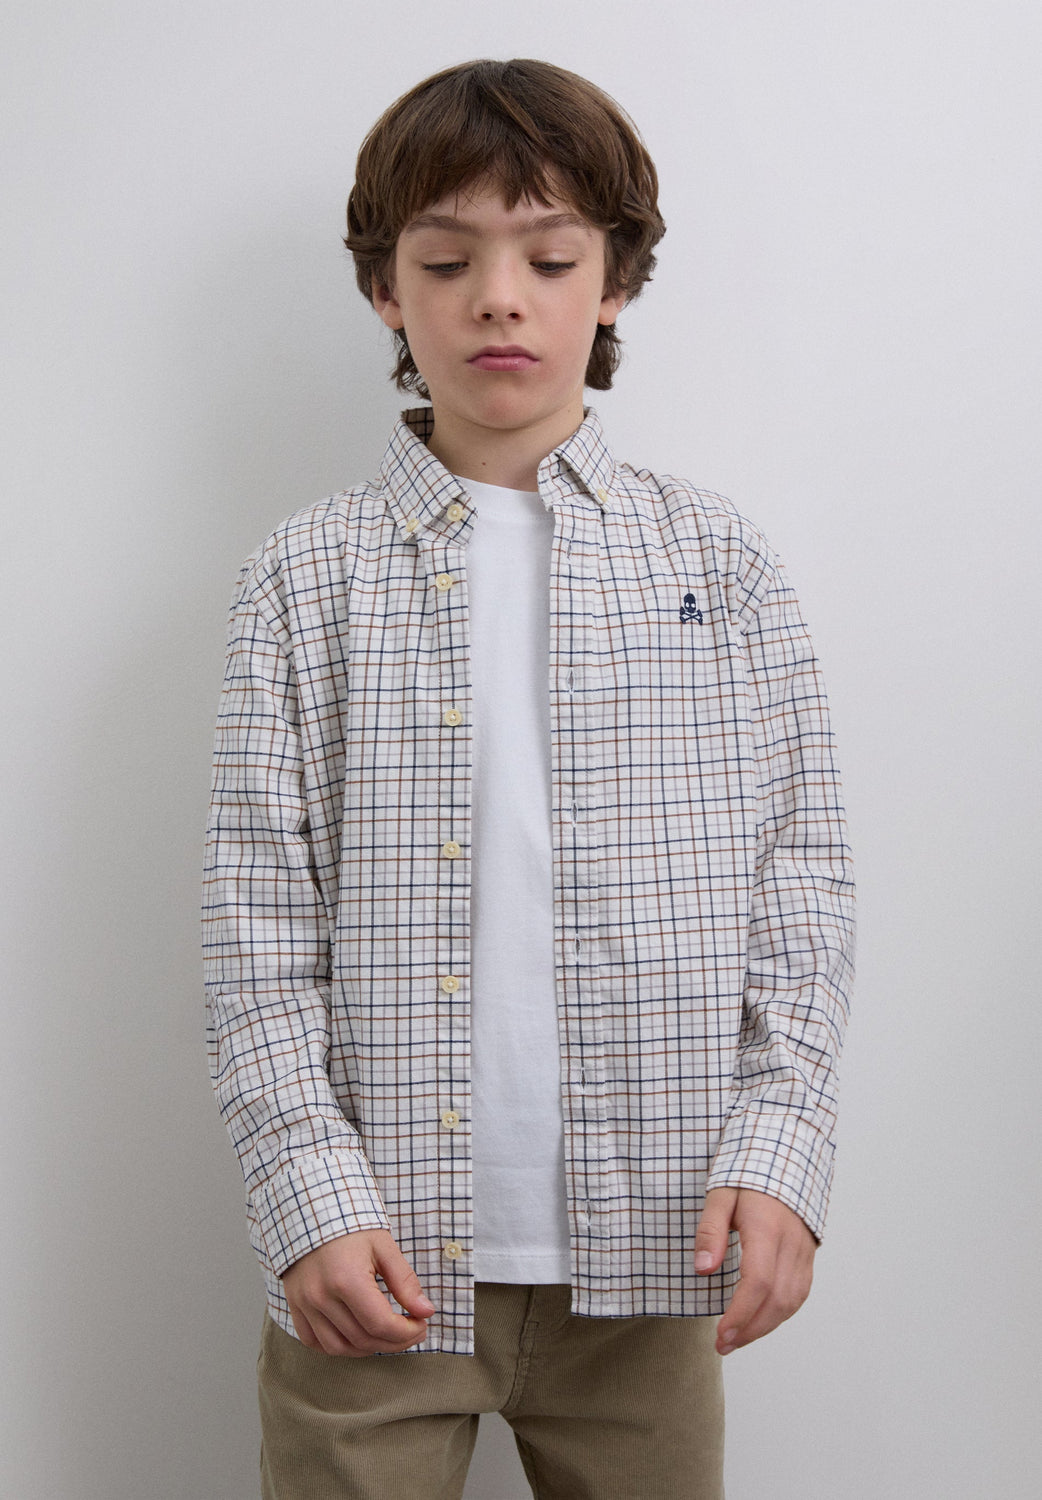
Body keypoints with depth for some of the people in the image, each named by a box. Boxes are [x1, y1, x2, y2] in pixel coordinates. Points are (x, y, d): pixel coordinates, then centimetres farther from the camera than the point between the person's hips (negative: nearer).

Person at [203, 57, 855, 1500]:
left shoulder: (720, 564, 4)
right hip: (377, 1260, -1)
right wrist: (312, 1198, -12)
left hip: (643, 1256, 1)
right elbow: (258, 917, -3)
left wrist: (780, 1151, -7)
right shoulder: (307, 577, 1)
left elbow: (803, 883, 3)